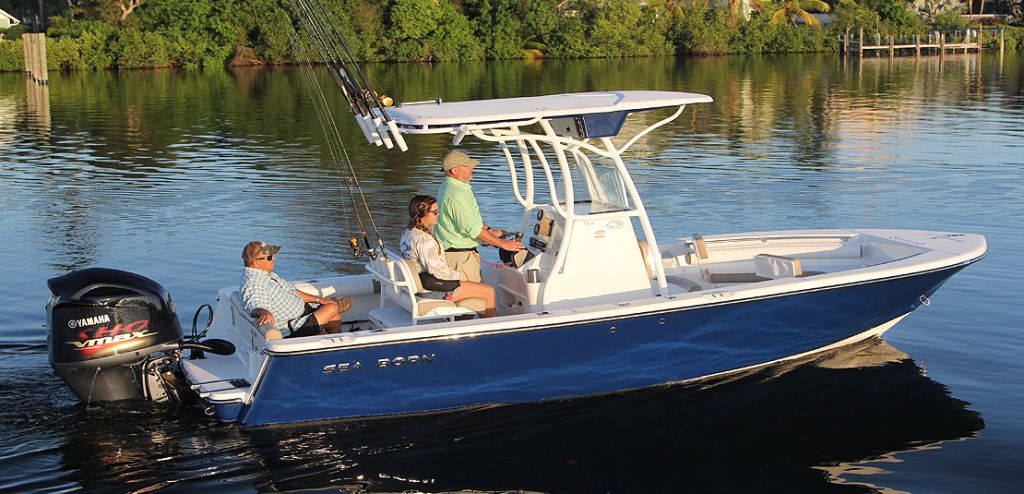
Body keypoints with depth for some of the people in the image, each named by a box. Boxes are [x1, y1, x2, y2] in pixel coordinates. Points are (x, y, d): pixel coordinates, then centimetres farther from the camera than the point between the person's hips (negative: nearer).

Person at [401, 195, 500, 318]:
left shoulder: (407, 233, 8)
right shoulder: (423, 239, -25)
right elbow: (437, 270, -26)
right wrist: (461, 276, -9)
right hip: (433, 288, -11)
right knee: (489, 292, -1)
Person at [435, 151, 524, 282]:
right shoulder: (455, 195, -24)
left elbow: (471, 217, 26)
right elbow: (473, 229, -25)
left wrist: (490, 230, 18)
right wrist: (503, 244, -19)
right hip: (459, 256, -11)